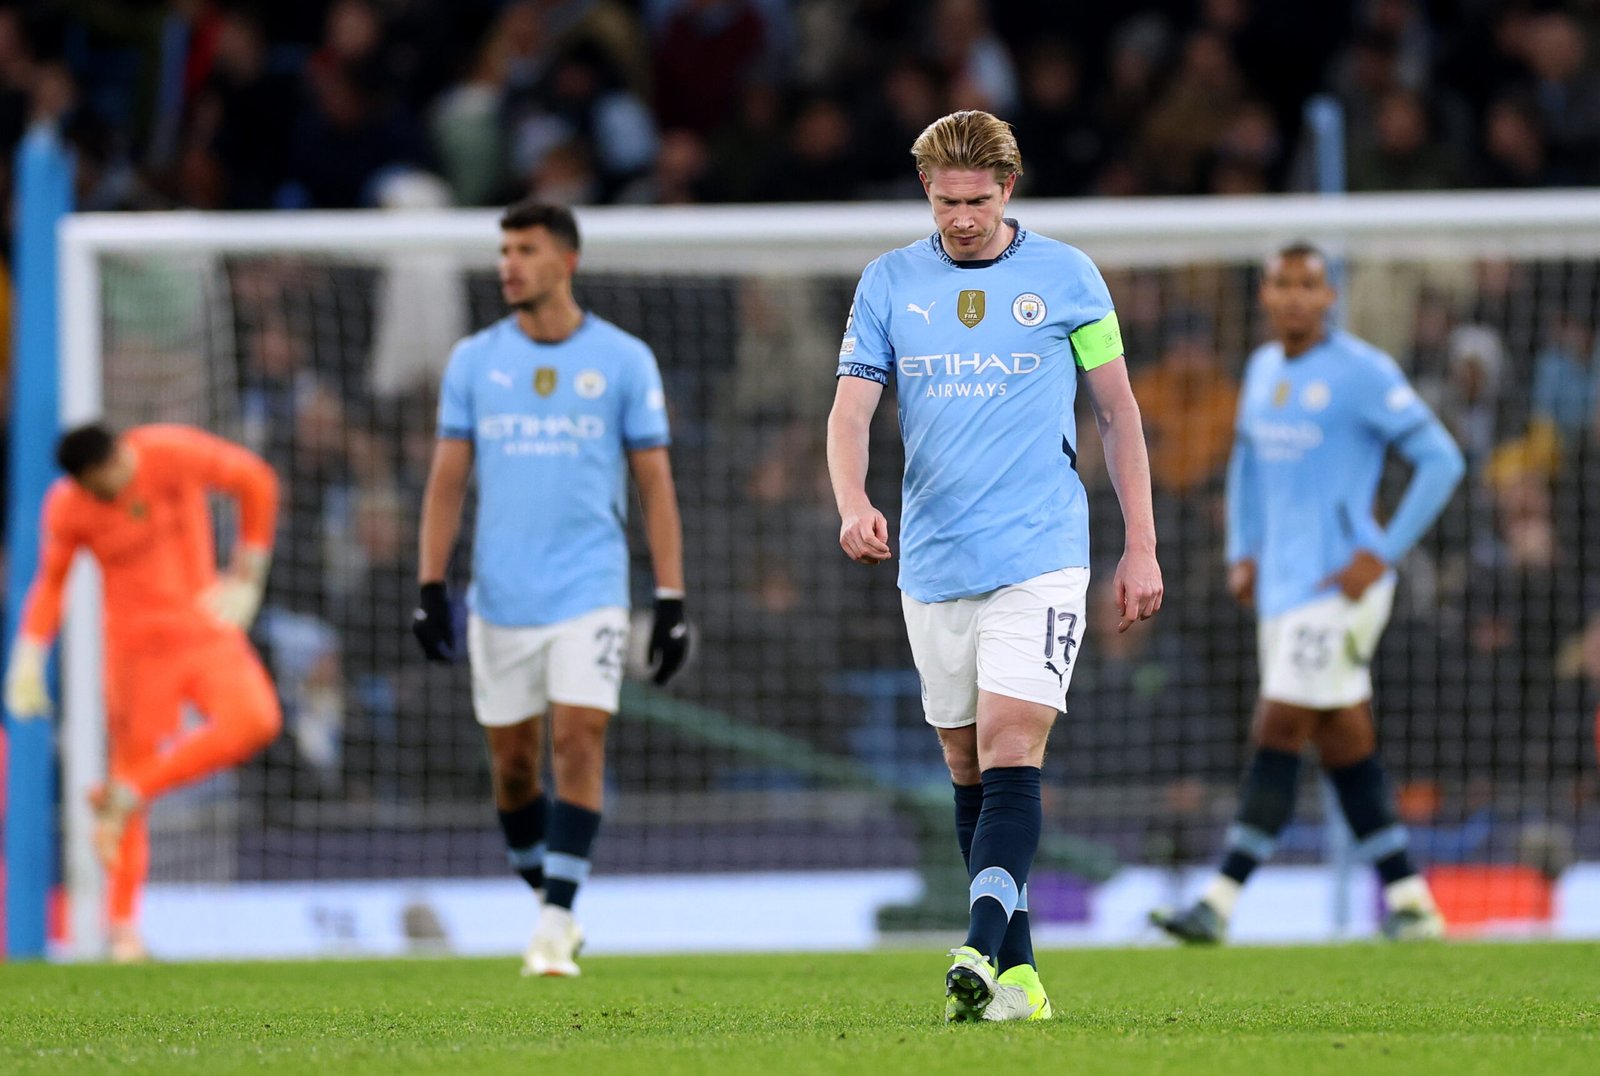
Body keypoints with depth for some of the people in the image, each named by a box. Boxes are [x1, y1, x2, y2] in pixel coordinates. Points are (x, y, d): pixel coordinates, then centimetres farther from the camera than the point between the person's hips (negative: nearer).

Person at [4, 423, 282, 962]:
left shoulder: (175, 452, -12)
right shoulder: (66, 508, -8)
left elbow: (256, 482, 1)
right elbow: (50, 583, 8)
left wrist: (246, 574, 1)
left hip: (204, 628, 1)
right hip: (135, 646, -1)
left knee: (255, 720, -24)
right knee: (133, 756, -4)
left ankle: (125, 794, -13)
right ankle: (123, 927, 7)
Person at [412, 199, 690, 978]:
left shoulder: (623, 360, 1)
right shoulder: (473, 361, 6)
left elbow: (655, 484, 3)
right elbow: (446, 481, 7)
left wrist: (670, 601, -2)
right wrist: (431, 587, -2)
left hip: (590, 592, -3)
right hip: (499, 598, 3)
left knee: (578, 742, -14)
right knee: (511, 761, 6)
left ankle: (554, 928, -14)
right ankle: (547, 902, 25)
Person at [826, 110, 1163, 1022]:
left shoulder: (1066, 277, 2)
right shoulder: (889, 283, 6)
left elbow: (1118, 409, 8)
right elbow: (852, 408, 0)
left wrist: (1142, 547, 4)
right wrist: (854, 503, -21)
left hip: (1040, 559, -3)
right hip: (934, 563, 3)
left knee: (1011, 754, -17)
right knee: (969, 769, 7)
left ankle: (984, 950, -28)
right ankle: (1017, 973, 14)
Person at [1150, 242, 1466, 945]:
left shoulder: (1363, 373, -10)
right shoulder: (1263, 368, 13)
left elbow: (1441, 461, -11)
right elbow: (1248, 460, 29)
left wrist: (1382, 555, -14)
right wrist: (1243, 553, 16)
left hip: (1338, 584, -8)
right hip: (1280, 586, 8)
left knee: (1278, 735, -11)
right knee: (1346, 747, 8)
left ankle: (1220, 903, -14)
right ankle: (1410, 901, 13)